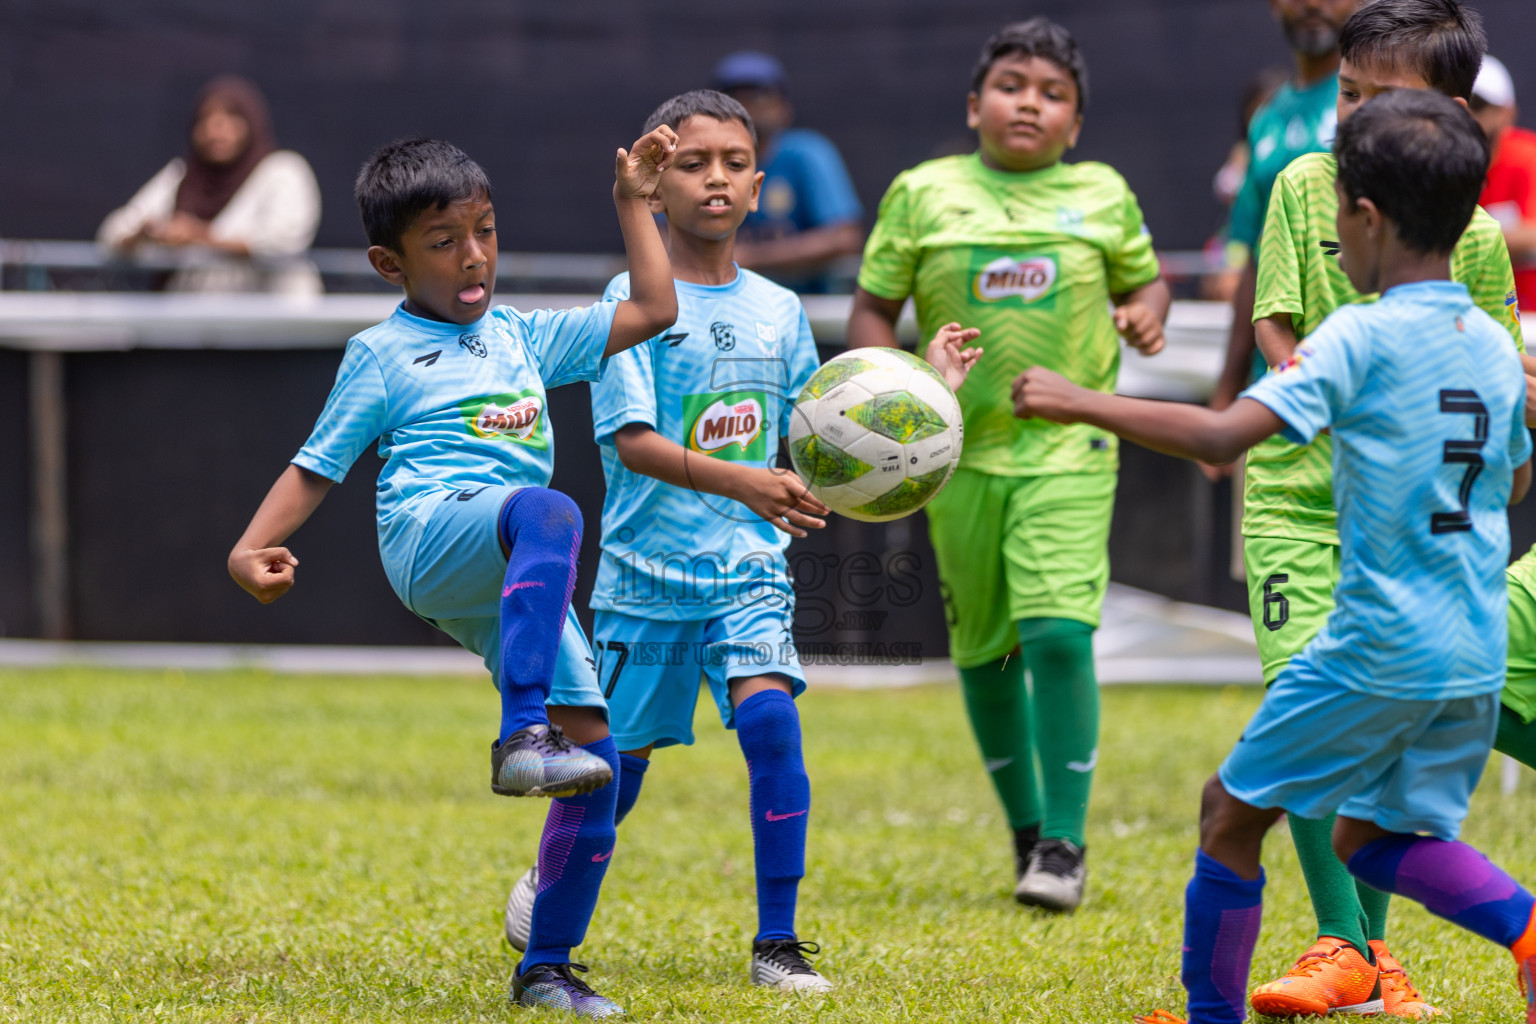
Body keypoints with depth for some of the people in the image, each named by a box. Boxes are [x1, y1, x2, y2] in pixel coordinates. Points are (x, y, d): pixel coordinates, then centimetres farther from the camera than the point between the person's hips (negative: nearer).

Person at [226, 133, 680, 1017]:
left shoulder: (522, 337, 27)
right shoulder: (383, 355, 13)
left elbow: (652, 312, 31)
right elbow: (318, 467, 10)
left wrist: (635, 202, 31)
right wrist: (253, 546, -5)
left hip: (508, 590, 6)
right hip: (433, 533, -6)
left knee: (594, 745, -4)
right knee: (548, 513, -40)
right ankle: (520, 735, -51)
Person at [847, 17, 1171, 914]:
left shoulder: (1103, 195, 4)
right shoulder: (924, 194, 2)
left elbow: (1145, 277, 19)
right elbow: (873, 309, 8)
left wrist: (1146, 316, -3)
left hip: (1069, 446, -2)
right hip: (960, 447, 2)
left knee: (1059, 632, -16)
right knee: (984, 646, 9)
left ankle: (1065, 842, -9)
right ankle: (1025, 827, 26)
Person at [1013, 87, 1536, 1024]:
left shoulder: (1363, 337, -14)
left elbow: (1223, 436, -22)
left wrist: (1083, 404, -14)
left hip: (1378, 651, -7)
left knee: (1231, 811, 9)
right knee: (1373, 836, 18)